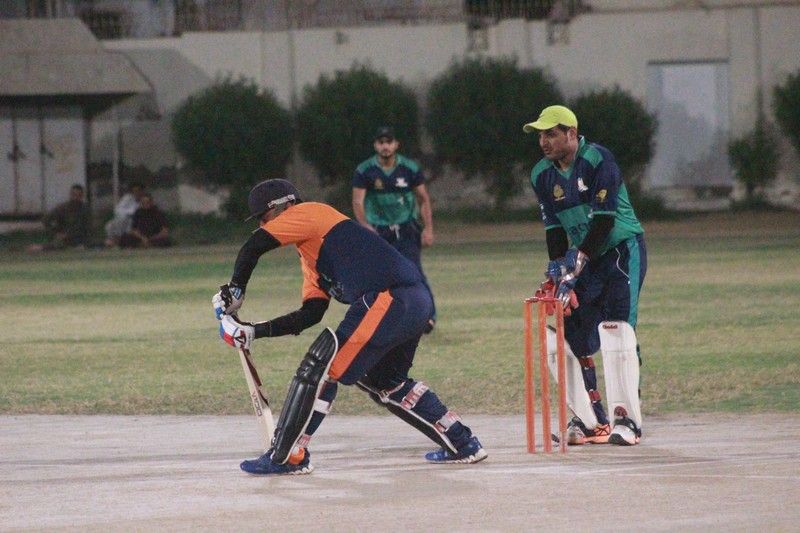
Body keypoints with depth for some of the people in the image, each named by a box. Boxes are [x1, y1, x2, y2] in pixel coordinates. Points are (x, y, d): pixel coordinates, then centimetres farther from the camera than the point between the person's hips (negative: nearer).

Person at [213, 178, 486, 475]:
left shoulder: (307, 213, 3)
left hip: (389, 301, -10)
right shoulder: (310, 257, 29)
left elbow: (253, 247, -9)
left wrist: (235, 290, 5)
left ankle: (286, 457, -5)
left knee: (320, 368, -7)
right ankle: (462, 444, 29)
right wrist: (253, 332, 18)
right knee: (385, 382, 27)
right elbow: (310, 315, 23)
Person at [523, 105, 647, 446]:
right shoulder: (542, 175, 3)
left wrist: (576, 264, -26)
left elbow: (603, 220, -22)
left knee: (614, 326, -20)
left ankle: (627, 419, -20)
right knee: (572, 337, 0)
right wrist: (557, 269, -9)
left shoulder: (597, 160, -18)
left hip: (622, 248, -7)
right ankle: (590, 420, 10)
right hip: (585, 258, 7)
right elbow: (554, 228, 5)